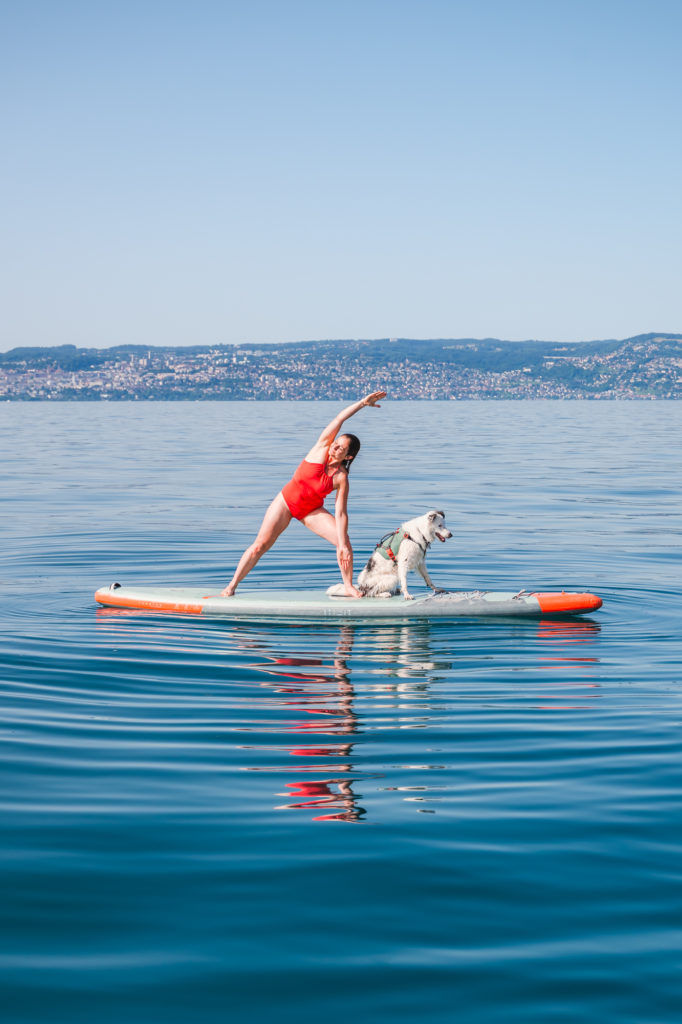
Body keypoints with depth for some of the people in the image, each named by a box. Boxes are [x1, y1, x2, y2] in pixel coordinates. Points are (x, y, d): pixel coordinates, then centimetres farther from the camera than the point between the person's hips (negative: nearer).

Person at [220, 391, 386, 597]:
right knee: (260, 546, -6)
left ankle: (349, 587, 4)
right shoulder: (322, 448, -18)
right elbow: (338, 420, -27)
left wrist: (342, 544, -28)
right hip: (286, 502, -1)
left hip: (311, 511, 1)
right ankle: (232, 585, 6)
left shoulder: (341, 478, -18)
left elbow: (341, 513, -20)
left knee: (344, 543, -14)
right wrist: (362, 403, -30)